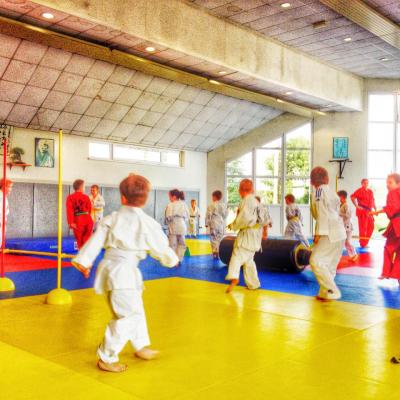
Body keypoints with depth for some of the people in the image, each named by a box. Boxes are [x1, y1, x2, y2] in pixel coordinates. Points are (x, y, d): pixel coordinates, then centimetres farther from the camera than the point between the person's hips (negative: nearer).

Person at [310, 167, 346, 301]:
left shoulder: (318, 191, -11)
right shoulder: (331, 191, 13)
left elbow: (322, 214, -18)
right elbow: (336, 211, 15)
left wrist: (319, 233, -18)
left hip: (329, 233, -9)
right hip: (339, 233, 9)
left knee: (316, 261, -9)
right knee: (329, 264, 14)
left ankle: (332, 292, -7)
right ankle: (325, 293, 19)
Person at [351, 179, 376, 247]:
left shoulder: (370, 192, 16)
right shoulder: (360, 190, -9)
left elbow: (373, 201, 23)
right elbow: (352, 197, -20)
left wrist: (375, 209, 14)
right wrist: (357, 206, -19)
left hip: (369, 212, 8)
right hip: (362, 211, -8)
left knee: (371, 227, 11)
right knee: (363, 227, -8)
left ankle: (365, 243, 22)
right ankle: (362, 244, -2)